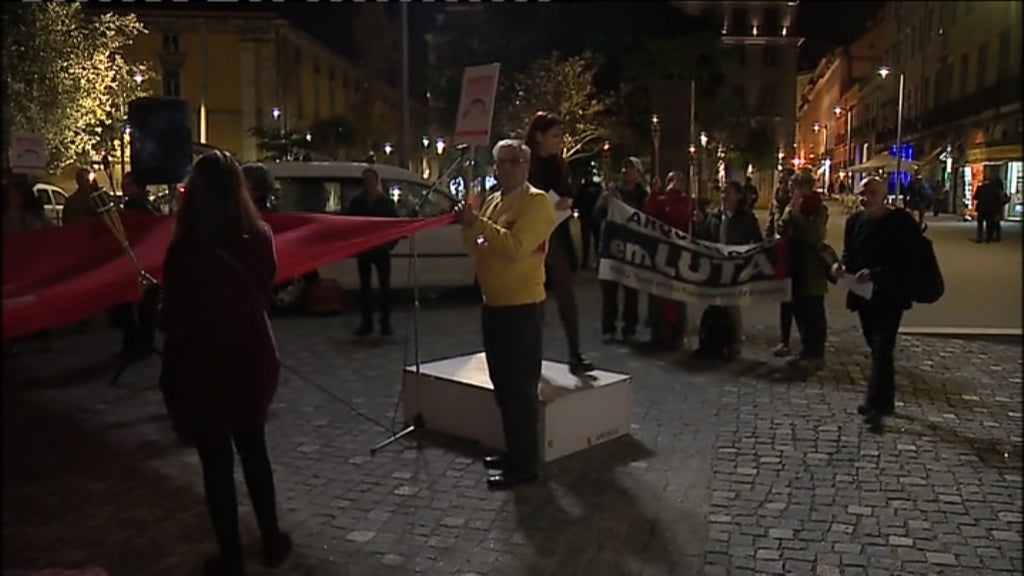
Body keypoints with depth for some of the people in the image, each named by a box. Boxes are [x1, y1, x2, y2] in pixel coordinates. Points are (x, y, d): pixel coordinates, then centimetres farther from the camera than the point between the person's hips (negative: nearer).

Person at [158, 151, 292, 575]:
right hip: (252, 358, 5)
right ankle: (272, 541, 31)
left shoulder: (187, 247, -20)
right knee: (254, 450, 20)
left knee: (216, 463, 9)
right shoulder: (259, 236, -6)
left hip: (202, 366, -4)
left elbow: (173, 320, -14)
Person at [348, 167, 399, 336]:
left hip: (381, 248, -2)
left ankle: (385, 322, 5)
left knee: (384, 285, 0)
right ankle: (366, 322, 11)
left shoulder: (386, 202, 3)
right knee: (365, 286, 5)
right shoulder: (356, 202, 6)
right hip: (363, 249, 2)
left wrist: (391, 243, -6)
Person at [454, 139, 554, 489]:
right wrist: (468, 227, 0)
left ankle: (524, 464, 4)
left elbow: (516, 246, -25)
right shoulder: (493, 201, 15)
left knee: (520, 388, -4)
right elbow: (479, 248, 18)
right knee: (503, 386, 17)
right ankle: (514, 452, 30)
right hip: (494, 304, 9)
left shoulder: (536, 202, -11)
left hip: (523, 307, -9)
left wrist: (478, 223, -21)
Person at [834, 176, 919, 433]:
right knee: (877, 347, 15)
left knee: (882, 348, -12)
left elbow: (906, 260, -14)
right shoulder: (855, 220, 4)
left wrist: (875, 273, -26)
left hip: (890, 294, -5)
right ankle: (884, 400, 28)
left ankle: (875, 406, -12)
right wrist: (842, 265, -13)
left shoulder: (901, 221, -11)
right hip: (864, 293, 6)